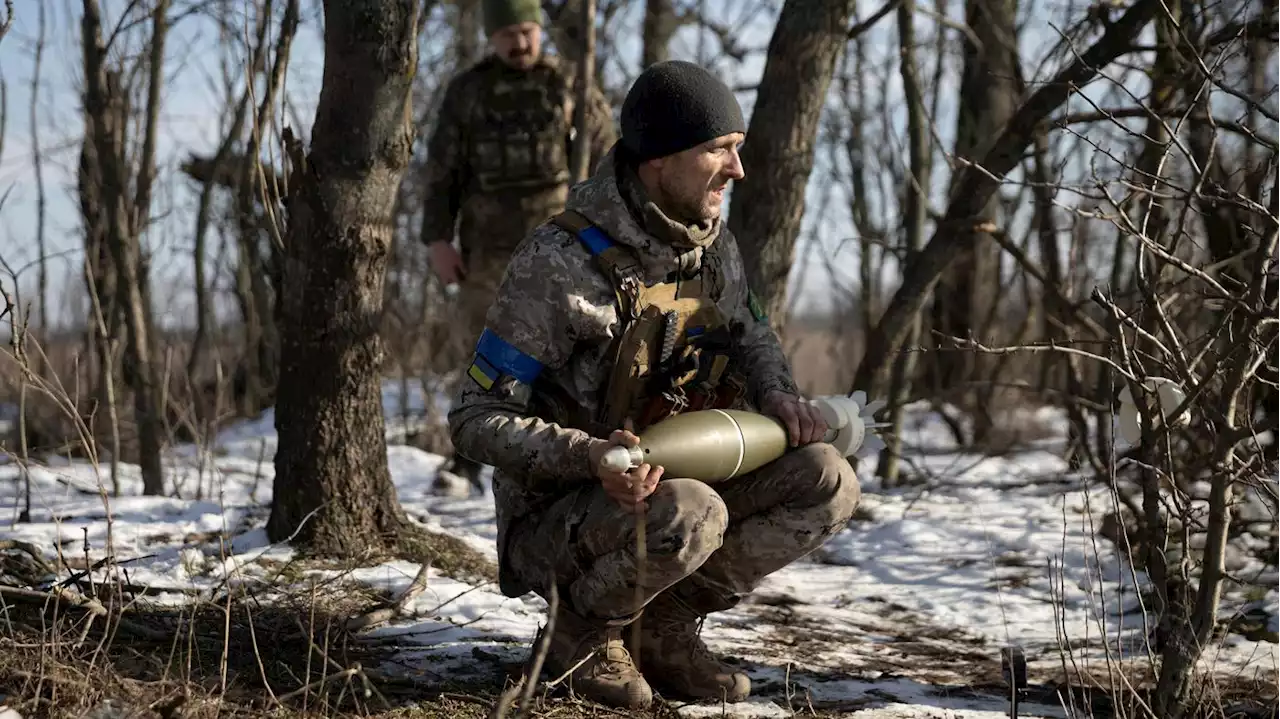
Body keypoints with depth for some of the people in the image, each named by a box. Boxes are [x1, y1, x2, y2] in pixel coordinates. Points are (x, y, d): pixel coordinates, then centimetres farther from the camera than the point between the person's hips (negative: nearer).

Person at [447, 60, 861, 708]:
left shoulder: (713, 248, 2)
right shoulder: (560, 263, -21)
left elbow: (750, 337, 23)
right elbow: (477, 420, -18)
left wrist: (775, 395, -1)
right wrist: (592, 458, -35)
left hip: (665, 484, 7)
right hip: (555, 523, -7)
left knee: (827, 482, -11)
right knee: (688, 514, -37)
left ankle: (665, 625, 2)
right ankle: (581, 627, -6)